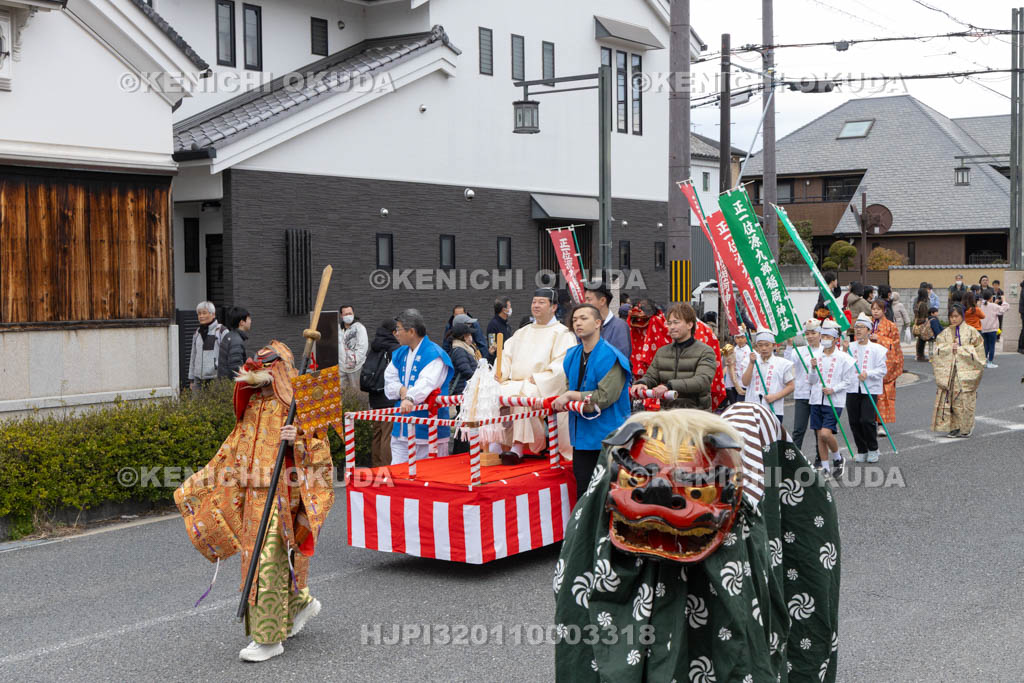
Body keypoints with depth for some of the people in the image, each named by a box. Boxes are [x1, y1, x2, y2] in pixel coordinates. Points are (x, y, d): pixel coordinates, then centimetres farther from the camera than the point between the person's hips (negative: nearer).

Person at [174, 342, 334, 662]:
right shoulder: (253, 405, 15)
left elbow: (319, 446, -8)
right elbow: (236, 448, 22)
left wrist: (298, 439, -28)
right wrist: (201, 482, 22)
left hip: (282, 494, -8)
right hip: (253, 494, 8)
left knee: (268, 561, -9)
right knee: (264, 558, 12)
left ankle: (269, 638, -3)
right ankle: (301, 602, 35)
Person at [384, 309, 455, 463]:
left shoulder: (434, 354, -10)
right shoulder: (399, 354, 16)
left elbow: (427, 383, -26)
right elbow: (389, 382, 10)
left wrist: (410, 398, -43)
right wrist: (401, 390, -12)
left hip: (427, 429, -7)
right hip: (401, 429, 7)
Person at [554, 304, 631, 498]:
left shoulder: (611, 357, -13)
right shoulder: (572, 355, 9)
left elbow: (605, 397, -18)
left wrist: (571, 396, -11)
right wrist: (584, 404, -3)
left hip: (607, 436, -6)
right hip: (582, 437, 6)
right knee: (583, 491, 10)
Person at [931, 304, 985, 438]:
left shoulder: (971, 332, 3)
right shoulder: (945, 333, 12)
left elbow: (977, 350, -3)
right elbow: (938, 349, 5)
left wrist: (960, 349, -8)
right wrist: (950, 347, -10)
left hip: (965, 371, -3)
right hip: (948, 370, 3)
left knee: (965, 399, -3)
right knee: (948, 398, -2)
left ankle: (966, 428, 8)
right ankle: (953, 427, 6)